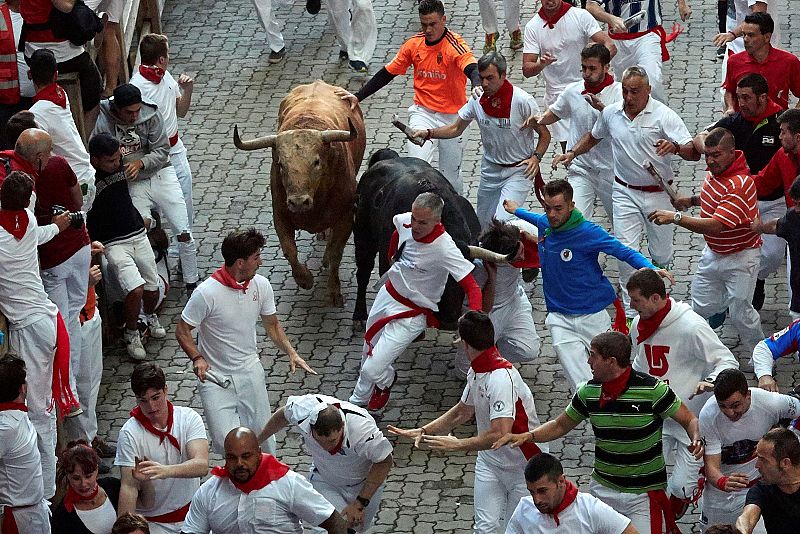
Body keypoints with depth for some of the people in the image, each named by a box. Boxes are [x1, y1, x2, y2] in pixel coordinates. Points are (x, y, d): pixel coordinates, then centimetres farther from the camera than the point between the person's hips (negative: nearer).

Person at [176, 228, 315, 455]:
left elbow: (272, 325, 12)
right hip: (216, 377, -5)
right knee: (226, 442, -11)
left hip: (251, 370, 5)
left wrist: (292, 353, -2)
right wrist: (197, 358, -26)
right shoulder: (206, 293, -20)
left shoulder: (261, 285, -3)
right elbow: (182, 330, -10)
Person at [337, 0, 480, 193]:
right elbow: (387, 73, 6)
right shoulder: (414, 44, -2)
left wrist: (477, 85, -58)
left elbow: (472, 68, -34)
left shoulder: (454, 45, -15)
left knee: (451, 176, 10)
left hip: (452, 116, -2)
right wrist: (358, 96, 1)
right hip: (423, 113, 2)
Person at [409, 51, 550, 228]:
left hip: (519, 169, -5)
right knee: (483, 224, 12)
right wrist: (428, 133, -7)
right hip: (490, 169, 5)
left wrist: (536, 157, -23)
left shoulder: (523, 101, -18)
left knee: (501, 220, -23)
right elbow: (456, 129, 7)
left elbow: (544, 134, -7)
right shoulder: (477, 100, -6)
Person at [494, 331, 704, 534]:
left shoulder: (651, 389, -15)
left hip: (644, 494, -5)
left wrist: (696, 440, -28)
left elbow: (689, 420, -7)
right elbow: (560, 425, 13)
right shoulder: (588, 392, -1)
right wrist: (526, 436, -2)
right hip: (602, 489, 5)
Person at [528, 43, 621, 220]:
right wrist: (541, 119, 0)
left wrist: (601, 108, -42)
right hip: (580, 170, 2)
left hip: (610, 172, -2)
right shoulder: (572, 91, 2)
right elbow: (554, 113, 22)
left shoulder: (618, 92, -10)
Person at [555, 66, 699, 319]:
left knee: (661, 255, 9)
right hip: (625, 191, 2)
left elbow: (694, 152, -20)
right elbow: (593, 136, 22)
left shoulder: (663, 115, -14)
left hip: (657, 193, -2)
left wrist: (675, 147, -41)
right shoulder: (610, 113, -1)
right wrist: (572, 153, 6)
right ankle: (630, 310, 1)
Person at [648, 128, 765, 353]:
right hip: (713, 253, 8)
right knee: (701, 306, 13)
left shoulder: (739, 185, -32)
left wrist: (675, 217, -40)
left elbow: (715, 226, -38)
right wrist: (692, 200, 6)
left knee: (740, 313, -1)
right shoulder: (714, 172, -2)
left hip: (740, 257, -8)